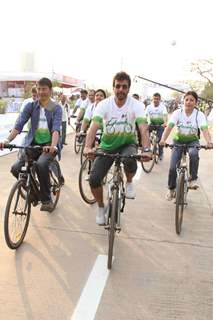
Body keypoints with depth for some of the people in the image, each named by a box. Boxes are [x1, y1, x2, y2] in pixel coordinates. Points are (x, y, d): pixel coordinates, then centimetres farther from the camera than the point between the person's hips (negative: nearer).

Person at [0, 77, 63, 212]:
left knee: (41, 164, -33)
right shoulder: (30, 106, 4)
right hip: (33, 144, 4)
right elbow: (19, 124, -6)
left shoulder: (56, 108, -3)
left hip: (49, 145, -3)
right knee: (16, 168, -15)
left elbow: (56, 128, -18)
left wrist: (53, 146, -37)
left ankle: (47, 200, -12)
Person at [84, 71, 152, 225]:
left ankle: (129, 183, -3)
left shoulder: (136, 105, -15)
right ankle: (101, 208, 17)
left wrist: (147, 150, -43)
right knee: (94, 179, -11)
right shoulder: (104, 104, -13)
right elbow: (94, 126, -26)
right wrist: (88, 147, -43)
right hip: (108, 145, 1)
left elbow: (143, 128, -27)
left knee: (130, 160, -38)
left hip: (128, 143, -1)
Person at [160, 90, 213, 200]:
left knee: (193, 153, -37)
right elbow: (169, 127, -25)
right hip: (178, 141, 1)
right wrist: (163, 140, -43)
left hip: (192, 141, 0)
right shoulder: (177, 113, -13)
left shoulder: (199, 115, -13)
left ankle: (193, 179, -17)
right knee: (173, 167, -8)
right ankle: (171, 189, 17)